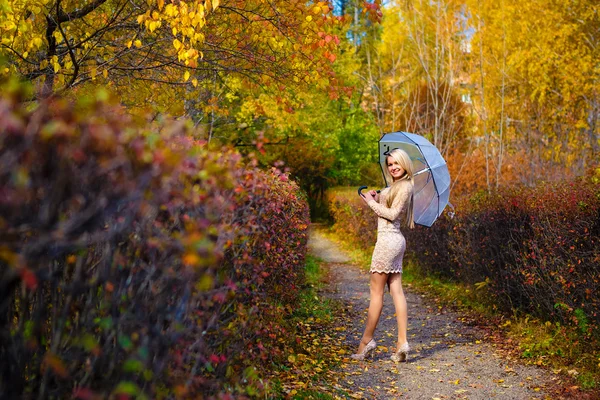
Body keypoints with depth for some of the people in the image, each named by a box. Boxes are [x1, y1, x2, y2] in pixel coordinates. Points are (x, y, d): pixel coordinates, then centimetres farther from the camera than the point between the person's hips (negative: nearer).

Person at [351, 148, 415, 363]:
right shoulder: (394, 187, 18)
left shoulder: (405, 186, -10)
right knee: (396, 290, 4)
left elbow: (392, 214, -16)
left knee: (376, 291, -3)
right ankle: (402, 342, 3)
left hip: (388, 240, -10)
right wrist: (377, 198, 6)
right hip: (394, 240, 10)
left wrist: (371, 201, -8)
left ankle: (367, 340, 5)